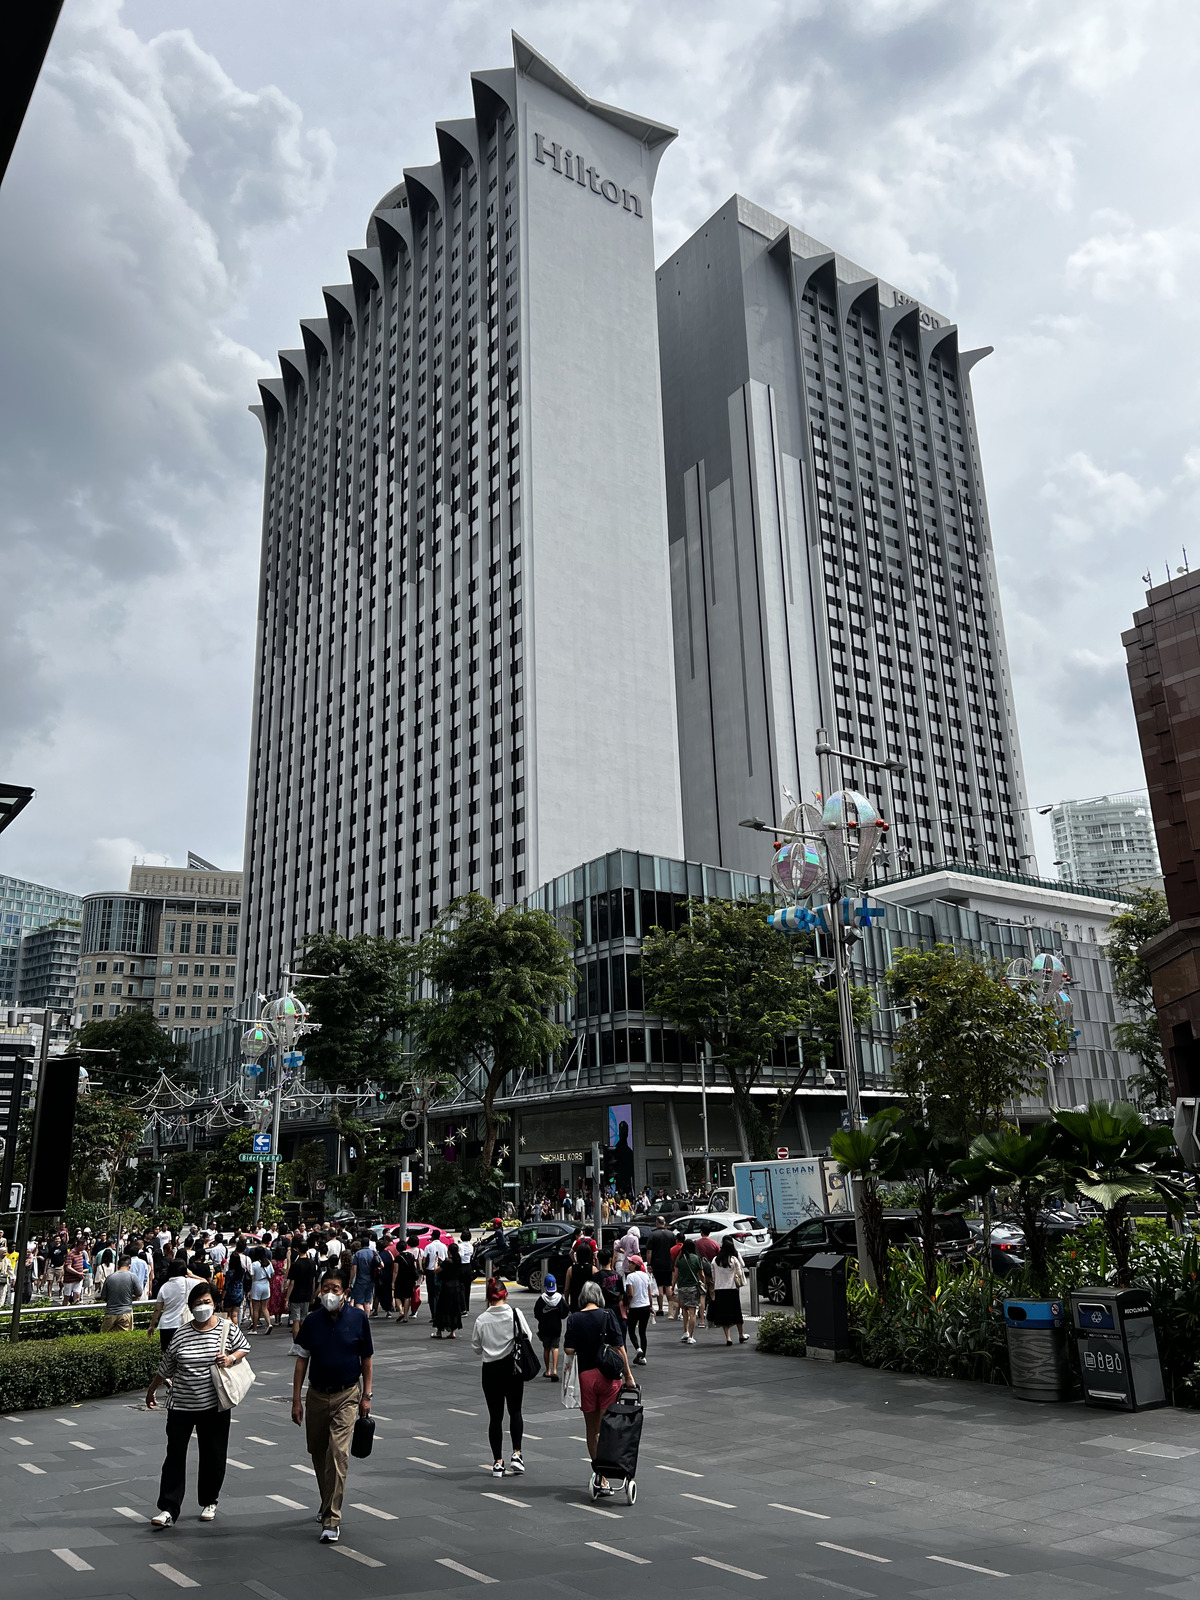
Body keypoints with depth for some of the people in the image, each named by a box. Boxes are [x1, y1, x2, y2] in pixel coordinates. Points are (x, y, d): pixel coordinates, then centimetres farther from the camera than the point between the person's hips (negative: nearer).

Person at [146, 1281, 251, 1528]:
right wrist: (151, 1391, 17)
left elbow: (244, 1347, 9)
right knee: (175, 1455, -1)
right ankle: (168, 1510, 6)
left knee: (213, 1456, 9)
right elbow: (165, 1368, 10)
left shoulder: (228, 1329, -4)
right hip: (181, 1406, 0)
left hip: (215, 1406, 0)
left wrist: (231, 1359, -10)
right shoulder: (181, 1336, -2)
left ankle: (209, 1502, 28)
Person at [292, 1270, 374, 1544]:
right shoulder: (312, 1321, -4)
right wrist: (296, 1399, -1)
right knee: (318, 1453, 14)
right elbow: (301, 1360, 2)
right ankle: (328, 1505, 37)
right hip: (316, 1395, 3)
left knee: (338, 1453, -13)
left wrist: (366, 1395, -1)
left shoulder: (358, 1318, -8)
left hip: (347, 1395, -3)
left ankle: (331, 1521, -8)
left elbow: (367, 1358, 1)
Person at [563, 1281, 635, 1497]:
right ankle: (601, 1476, -7)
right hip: (608, 1375, -1)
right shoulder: (608, 1315, -6)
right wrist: (628, 1375, -1)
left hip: (585, 1375, 1)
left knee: (591, 1428, 16)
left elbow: (569, 1350, -7)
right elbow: (619, 1348, -7)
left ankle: (597, 1470, 24)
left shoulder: (574, 1319, -2)